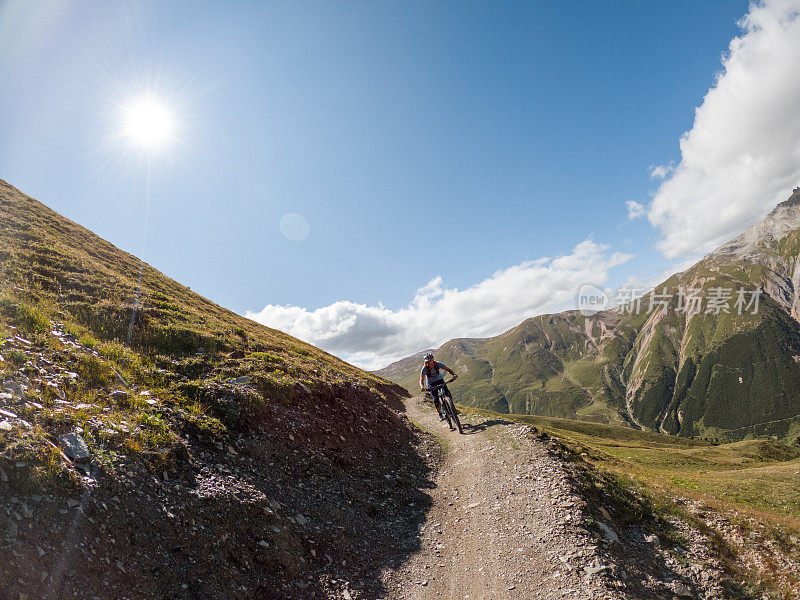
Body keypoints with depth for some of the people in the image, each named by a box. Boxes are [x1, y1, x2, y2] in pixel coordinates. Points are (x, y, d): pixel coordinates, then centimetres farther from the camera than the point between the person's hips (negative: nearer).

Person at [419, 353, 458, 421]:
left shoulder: (438, 364, -21)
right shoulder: (424, 368, -24)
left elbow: (448, 369, -20)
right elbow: (421, 380, -28)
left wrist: (454, 375, -40)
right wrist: (422, 387, -50)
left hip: (440, 380, 1)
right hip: (432, 384, -1)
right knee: (436, 400, -14)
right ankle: (440, 414, 10)